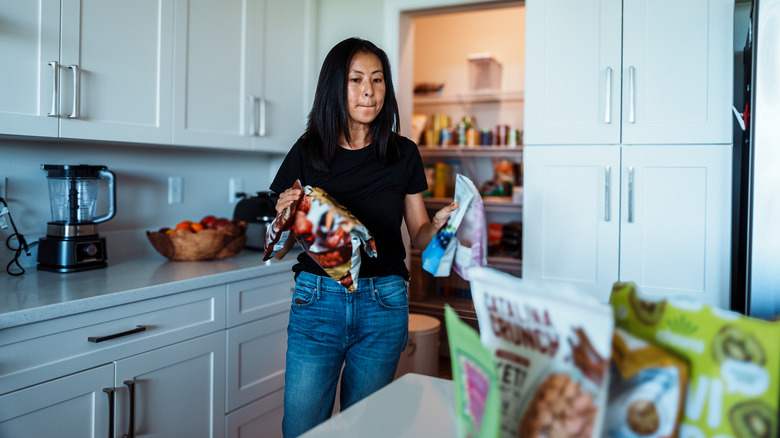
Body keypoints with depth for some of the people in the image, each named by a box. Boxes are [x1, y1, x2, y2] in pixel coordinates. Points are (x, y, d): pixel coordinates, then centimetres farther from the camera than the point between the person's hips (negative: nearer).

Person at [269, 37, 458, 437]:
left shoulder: (403, 154, 2)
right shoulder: (307, 152, -1)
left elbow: (418, 236, 10)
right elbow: (279, 250, 3)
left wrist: (440, 223, -11)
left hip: (383, 304, 1)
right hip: (318, 301, -1)